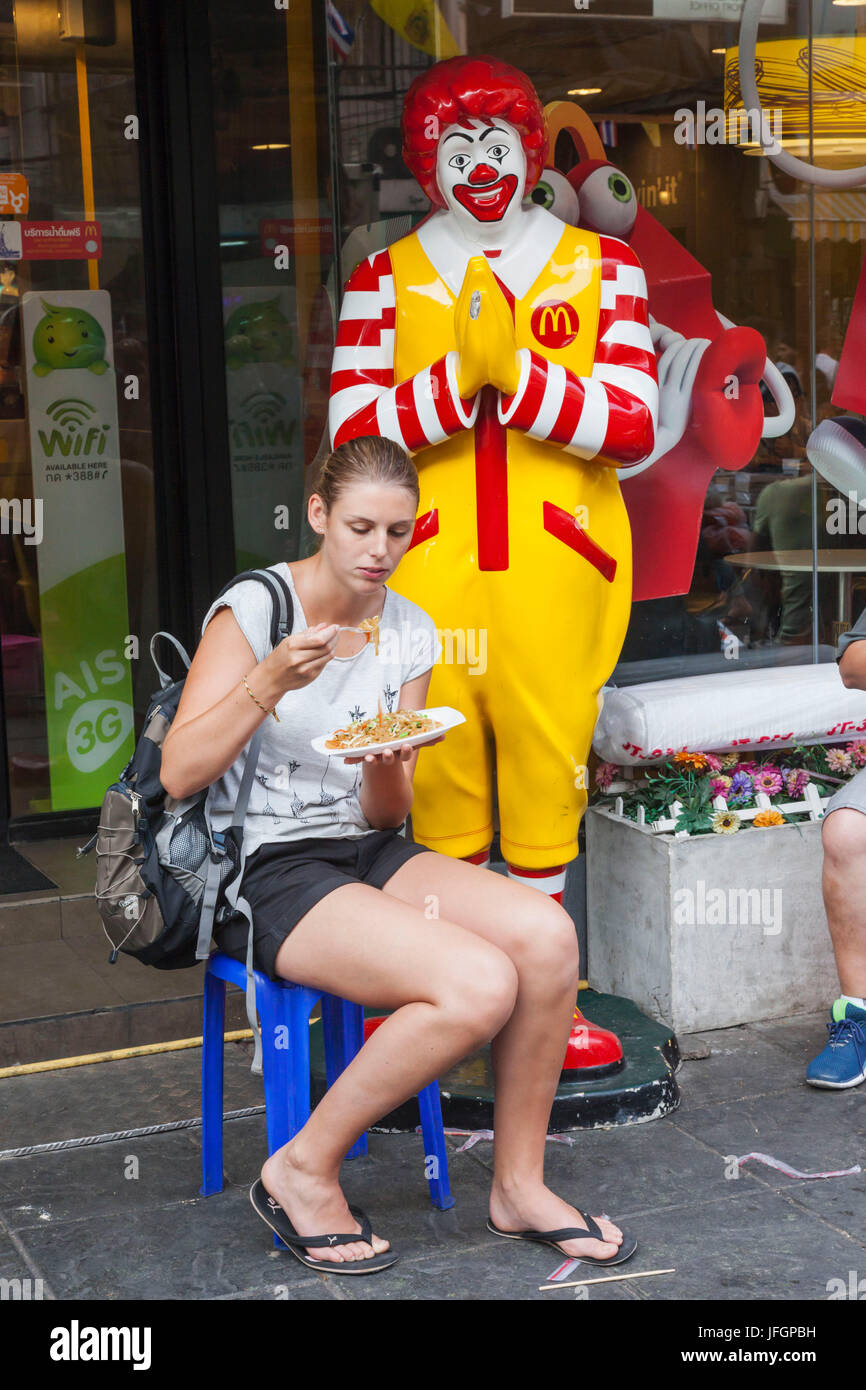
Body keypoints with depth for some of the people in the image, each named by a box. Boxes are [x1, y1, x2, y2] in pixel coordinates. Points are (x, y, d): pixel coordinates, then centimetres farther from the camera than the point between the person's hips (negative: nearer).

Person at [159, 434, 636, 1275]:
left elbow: (388, 815, 7)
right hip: (260, 871, -6)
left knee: (544, 932, -20)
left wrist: (385, 768, -16)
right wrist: (269, 682, -26)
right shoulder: (252, 608, -9)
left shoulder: (409, 633, 7)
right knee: (481, 983, -26)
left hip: (364, 854, 6)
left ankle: (519, 1185, -2)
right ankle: (303, 1172, -9)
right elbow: (178, 773, -15)